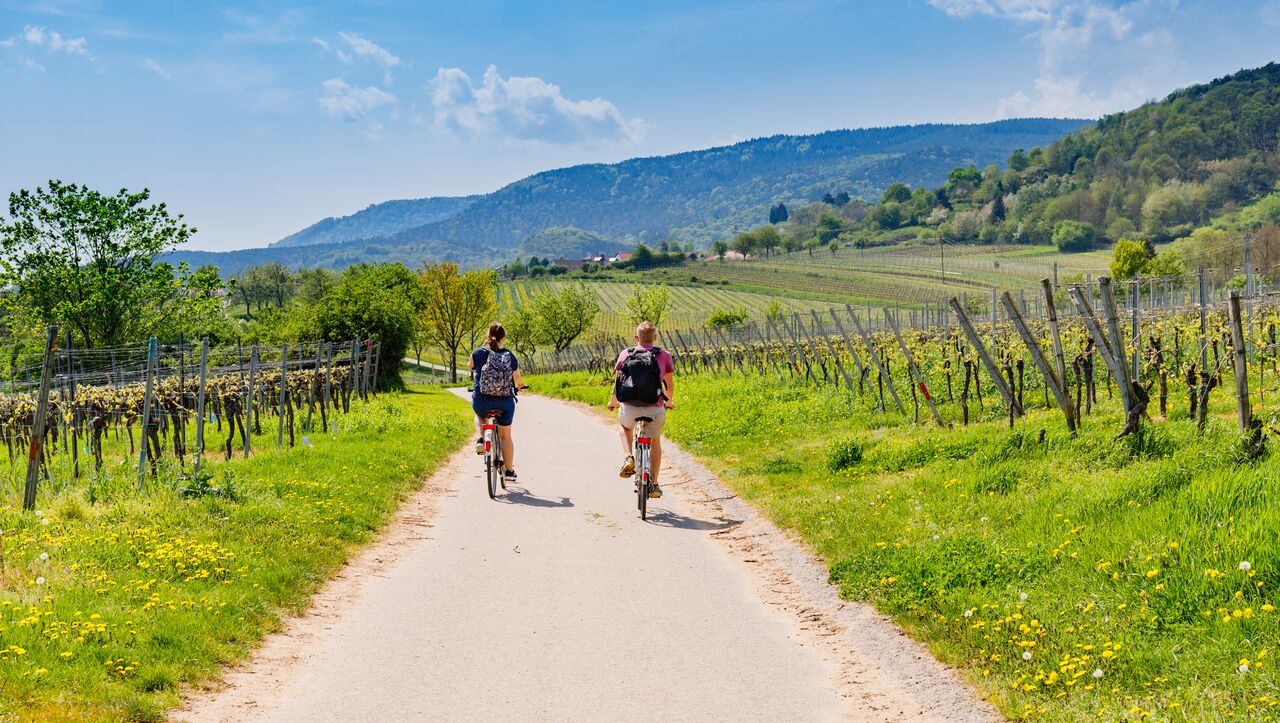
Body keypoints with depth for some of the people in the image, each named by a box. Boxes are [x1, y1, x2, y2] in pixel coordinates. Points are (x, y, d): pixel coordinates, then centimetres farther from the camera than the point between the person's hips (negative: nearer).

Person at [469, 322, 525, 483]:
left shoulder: (478, 354, -7)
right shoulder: (510, 356, -3)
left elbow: (470, 367, 15)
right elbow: (518, 379, 8)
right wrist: (521, 385, 33)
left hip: (481, 402, -1)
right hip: (505, 402, 1)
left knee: (479, 416, 35)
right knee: (506, 436, 18)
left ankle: (480, 439, 9)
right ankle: (509, 471, 21)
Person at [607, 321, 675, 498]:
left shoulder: (625, 354, 5)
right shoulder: (664, 356, 3)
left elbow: (617, 382, 14)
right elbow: (670, 384, 12)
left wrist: (613, 402, 33)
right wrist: (670, 402, 33)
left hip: (629, 408, 0)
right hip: (655, 409, 0)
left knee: (624, 427, 35)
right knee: (655, 442, 27)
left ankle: (629, 457, 10)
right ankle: (654, 485, 25)